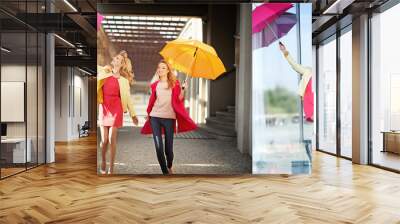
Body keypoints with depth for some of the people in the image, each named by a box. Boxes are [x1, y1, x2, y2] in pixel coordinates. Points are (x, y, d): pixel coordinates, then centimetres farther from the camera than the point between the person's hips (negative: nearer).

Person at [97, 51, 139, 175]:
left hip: (116, 109, -2)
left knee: (112, 139, -5)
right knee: (104, 140, 1)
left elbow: (128, 97, 6)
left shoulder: (123, 80, 4)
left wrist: (133, 114, 5)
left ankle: (111, 168, 8)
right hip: (103, 108, 2)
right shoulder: (104, 72, 9)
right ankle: (103, 161, 30)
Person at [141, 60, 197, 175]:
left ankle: (169, 167, 33)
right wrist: (148, 113, 15)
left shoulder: (174, 83, 4)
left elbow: (179, 99, -5)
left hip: (169, 118, -2)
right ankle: (165, 172, 9)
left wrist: (182, 89, -21)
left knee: (169, 148, 2)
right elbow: (152, 100, 17)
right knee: (159, 147, -6)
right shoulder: (155, 85, 10)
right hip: (155, 117, 2)